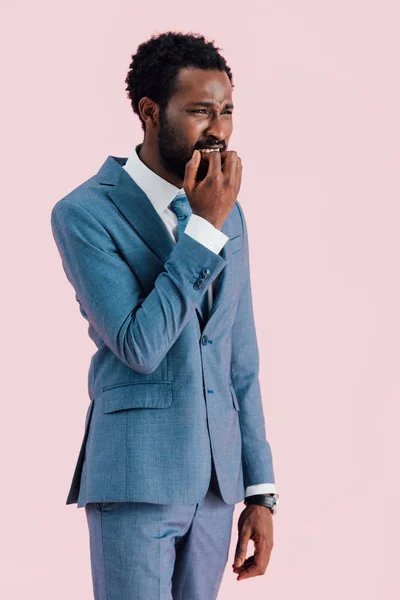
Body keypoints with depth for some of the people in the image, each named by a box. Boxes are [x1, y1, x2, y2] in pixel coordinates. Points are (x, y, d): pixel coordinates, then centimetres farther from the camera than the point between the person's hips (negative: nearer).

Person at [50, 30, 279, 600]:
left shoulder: (229, 215, 10)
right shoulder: (85, 213, -8)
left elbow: (240, 363, 13)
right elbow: (140, 347, -17)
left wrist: (259, 493, 11)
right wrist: (204, 227, -18)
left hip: (216, 480, 6)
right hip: (136, 478, -5)